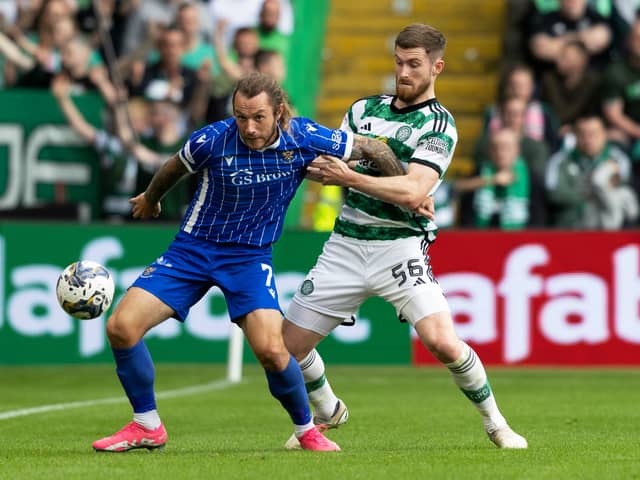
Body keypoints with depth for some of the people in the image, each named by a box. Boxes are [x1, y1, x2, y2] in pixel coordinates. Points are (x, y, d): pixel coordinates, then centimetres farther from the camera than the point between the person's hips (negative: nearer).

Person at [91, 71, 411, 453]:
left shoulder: (304, 138, -16)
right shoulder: (213, 140, -18)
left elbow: (373, 149, -1)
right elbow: (175, 168, 7)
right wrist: (150, 199, 25)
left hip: (251, 256, -1)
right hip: (192, 249, 1)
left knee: (271, 350, -22)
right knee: (121, 327, -14)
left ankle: (306, 429, 6)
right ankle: (147, 427, 6)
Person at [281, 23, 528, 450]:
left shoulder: (439, 125, -5)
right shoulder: (364, 109, 13)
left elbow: (412, 191, -18)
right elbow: (332, 164, 14)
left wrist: (350, 177, -23)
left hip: (400, 245, -5)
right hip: (345, 244, 5)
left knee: (442, 341, -23)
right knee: (290, 343, 3)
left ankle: (495, 423, -1)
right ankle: (329, 414, 32)